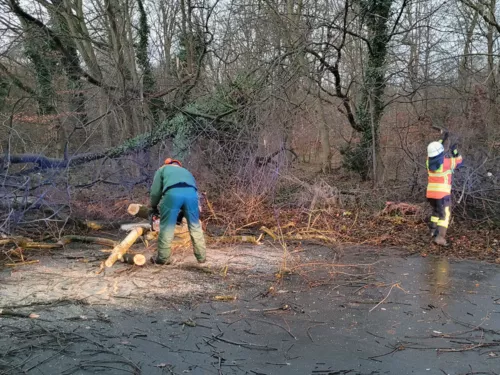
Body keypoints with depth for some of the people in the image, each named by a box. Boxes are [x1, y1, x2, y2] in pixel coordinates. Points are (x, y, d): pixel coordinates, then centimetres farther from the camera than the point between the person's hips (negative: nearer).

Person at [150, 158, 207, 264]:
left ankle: (163, 258, 13)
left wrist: (154, 207, 39)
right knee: (195, 226, 14)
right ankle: (201, 256, 19)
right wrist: (181, 214, 38)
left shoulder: (162, 169, 35)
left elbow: (155, 191, 24)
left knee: (167, 227, 7)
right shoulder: (186, 172, 44)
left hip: (172, 193, -3)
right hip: (191, 193, 3)